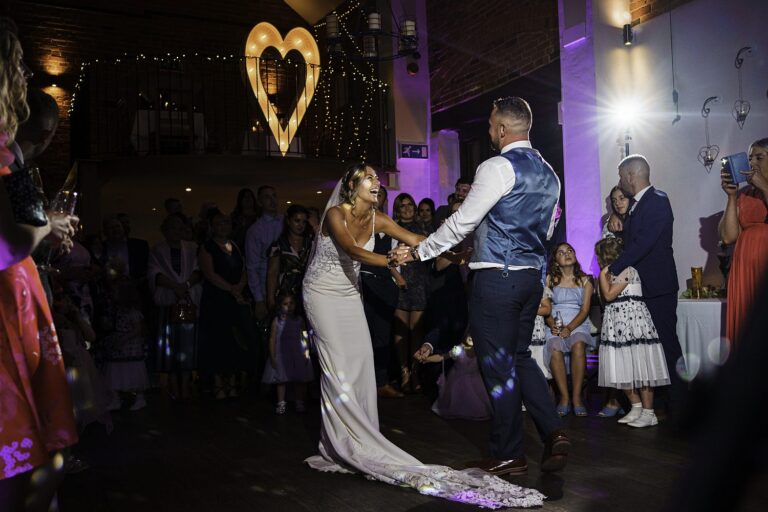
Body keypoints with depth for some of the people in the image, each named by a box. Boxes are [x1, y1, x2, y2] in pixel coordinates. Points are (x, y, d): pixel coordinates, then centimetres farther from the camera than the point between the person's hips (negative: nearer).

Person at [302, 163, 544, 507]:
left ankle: (358, 441, 8)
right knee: (338, 368, -9)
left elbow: (417, 241, -8)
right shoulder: (335, 214, -18)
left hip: (349, 293, 6)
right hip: (323, 293, -6)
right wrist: (391, 261, -50)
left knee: (361, 364, -1)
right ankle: (343, 444, -1)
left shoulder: (376, 219, -2)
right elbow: (353, 250, -34)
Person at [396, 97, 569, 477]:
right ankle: (552, 431, 8)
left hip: (497, 277, -8)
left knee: (499, 365, 2)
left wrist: (419, 252, -5)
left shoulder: (498, 168, -13)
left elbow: (461, 222, -14)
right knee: (519, 357, 19)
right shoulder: (548, 173, 13)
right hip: (532, 275, 8)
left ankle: (508, 455, 13)